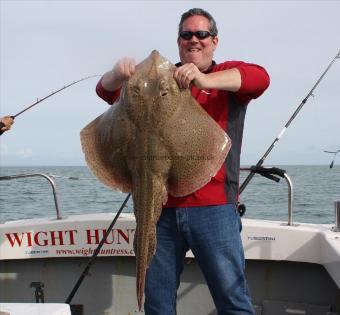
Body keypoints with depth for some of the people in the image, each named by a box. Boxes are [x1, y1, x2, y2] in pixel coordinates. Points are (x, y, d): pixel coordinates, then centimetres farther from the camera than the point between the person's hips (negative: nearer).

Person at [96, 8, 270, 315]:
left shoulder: (227, 75, 8)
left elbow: (260, 78, -14)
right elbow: (106, 91, 12)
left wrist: (204, 80, -29)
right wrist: (118, 73, -13)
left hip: (213, 208, -3)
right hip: (160, 208, 3)